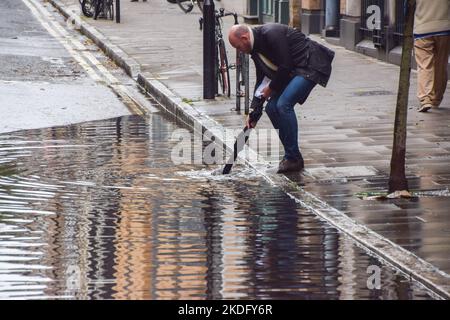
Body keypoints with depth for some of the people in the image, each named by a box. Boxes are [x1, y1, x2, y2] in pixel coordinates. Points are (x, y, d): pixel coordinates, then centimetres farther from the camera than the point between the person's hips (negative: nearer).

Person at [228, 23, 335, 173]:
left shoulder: (271, 34, -23)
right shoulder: (256, 46, 7)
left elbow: (285, 66, -23)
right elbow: (261, 79, 15)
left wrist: (271, 88, -9)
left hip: (310, 65, -10)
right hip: (293, 70, 10)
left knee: (283, 104, -20)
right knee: (272, 108, 3)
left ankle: (293, 159, -12)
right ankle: (292, 155, 11)